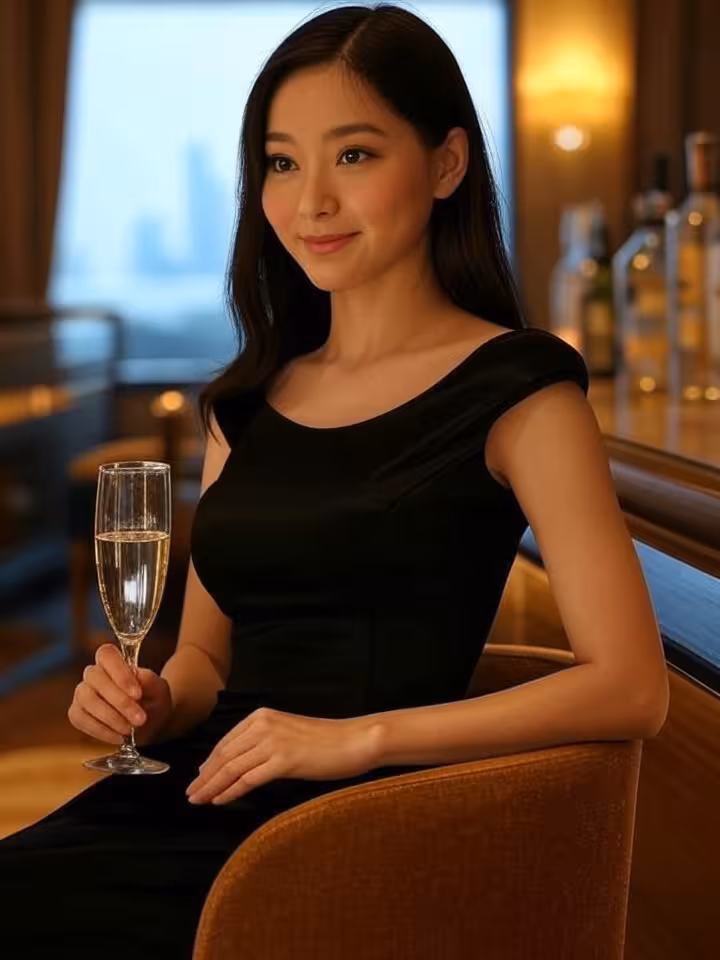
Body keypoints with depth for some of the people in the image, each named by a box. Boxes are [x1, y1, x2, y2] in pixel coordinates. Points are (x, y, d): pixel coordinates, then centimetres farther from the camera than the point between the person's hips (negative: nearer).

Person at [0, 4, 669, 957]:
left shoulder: (516, 390, -1)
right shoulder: (245, 400, 16)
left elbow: (631, 688, -9)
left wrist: (360, 736, -16)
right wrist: (154, 702, 0)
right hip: (190, 799, 6)